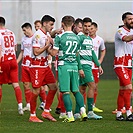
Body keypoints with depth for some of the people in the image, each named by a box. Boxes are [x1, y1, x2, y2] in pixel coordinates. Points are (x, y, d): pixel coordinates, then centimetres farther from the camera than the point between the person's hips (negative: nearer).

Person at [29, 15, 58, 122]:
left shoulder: (47, 35, 13)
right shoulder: (38, 35, -15)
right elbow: (36, 52, -20)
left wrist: (52, 43, 1)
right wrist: (47, 45, -15)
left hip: (45, 65, 9)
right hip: (37, 66, -9)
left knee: (53, 87, 7)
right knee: (36, 91, -6)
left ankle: (46, 112, 15)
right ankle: (32, 116, 3)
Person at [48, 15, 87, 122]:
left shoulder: (59, 37, -7)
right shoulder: (76, 38, 9)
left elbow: (54, 53, -6)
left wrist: (48, 48, 13)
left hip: (64, 65, -5)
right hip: (74, 66, 5)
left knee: (65, 91, -2)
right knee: (76, 90, 12)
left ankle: (70, 116, -6)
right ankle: (83, 111, 0)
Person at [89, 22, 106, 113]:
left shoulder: (100, 40, 7)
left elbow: (103, 50, 25)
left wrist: (100, 60, 12)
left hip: (95, 66, 4)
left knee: (95, 86, 6)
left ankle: (93, 106, 17)